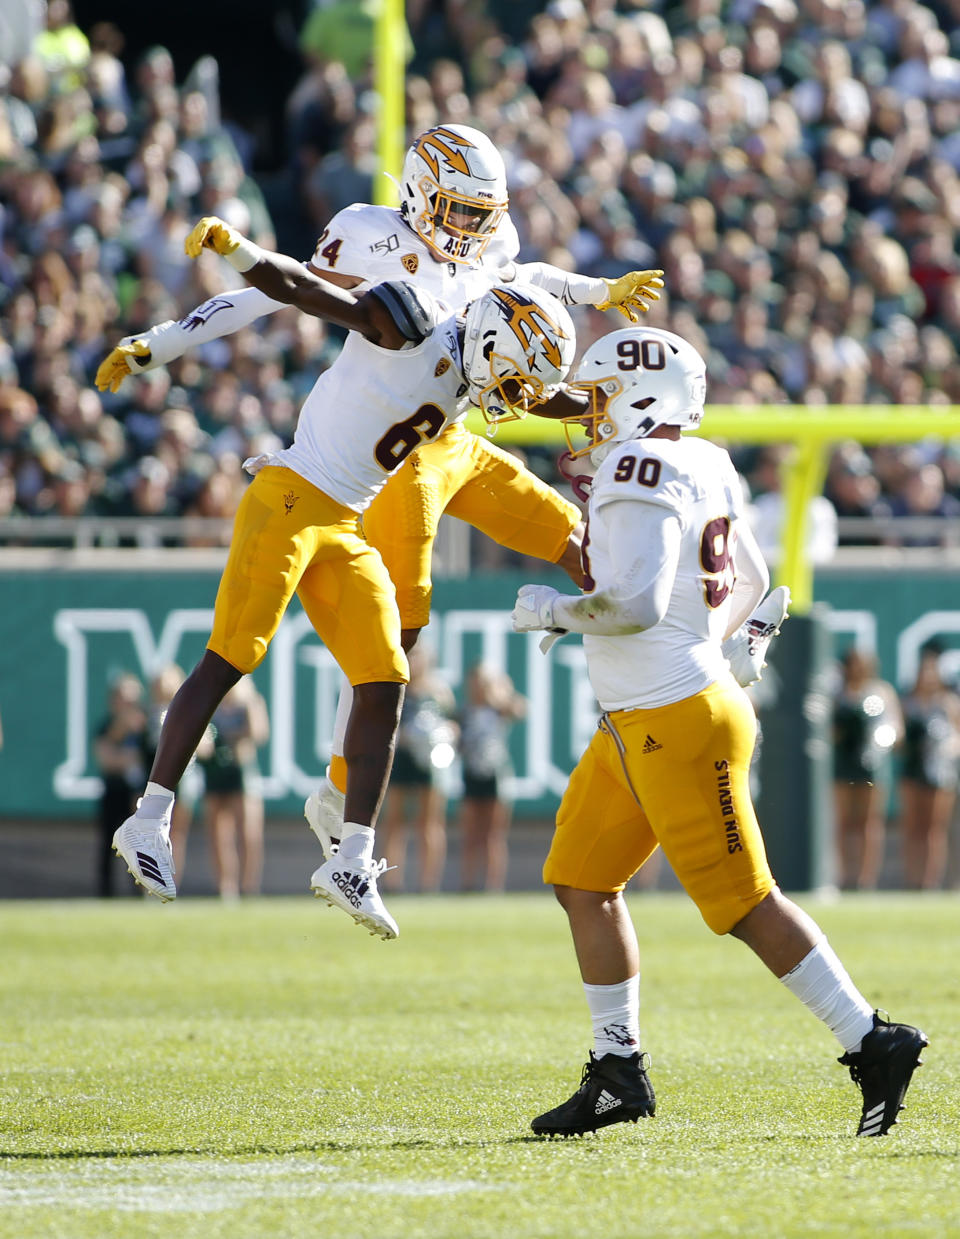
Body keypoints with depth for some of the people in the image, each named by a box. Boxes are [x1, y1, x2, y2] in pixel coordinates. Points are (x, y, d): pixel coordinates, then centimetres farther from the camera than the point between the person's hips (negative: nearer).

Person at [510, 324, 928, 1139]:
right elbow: (750, 584, 22)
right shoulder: (700, 467, 9)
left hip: (679, 730, -10)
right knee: (582, 882, 12)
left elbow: (635, 605, -28)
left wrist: (553, 612, -12)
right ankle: (618, 1073, 17)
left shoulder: (642, 471, -19)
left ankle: (873, 1045, 0)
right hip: (637, 726, 10)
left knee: (744, 903, -5)